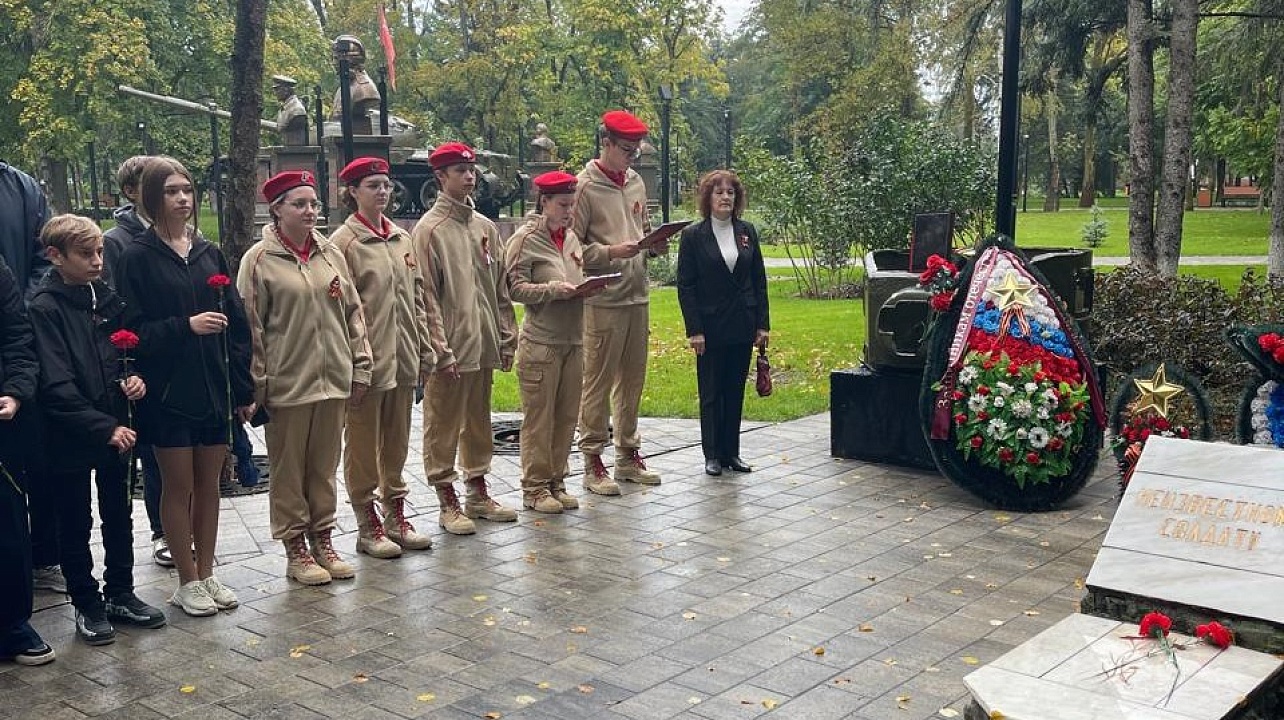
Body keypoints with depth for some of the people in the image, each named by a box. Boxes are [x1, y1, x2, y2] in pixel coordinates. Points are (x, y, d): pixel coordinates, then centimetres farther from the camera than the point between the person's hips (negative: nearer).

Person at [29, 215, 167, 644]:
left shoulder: (107, 296, 4)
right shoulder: (44, 307, -13)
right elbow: (57, 386, -18)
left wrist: (134, 378, -5)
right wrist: (105, 427, -23)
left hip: (116, 429, 6)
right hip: (70, 436, -6)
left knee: (119, 516, 16)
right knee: (76, 524, 9)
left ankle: (120, 594, 30)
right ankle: (87, 605, 22)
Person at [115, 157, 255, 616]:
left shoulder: (209, 253, 7)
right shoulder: (138, 258, -5)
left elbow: (237, 324, 7)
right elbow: (134, 329, -9)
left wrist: (244, 388, 4)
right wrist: (185, 326, -23)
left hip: (214, 389, 4)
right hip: (168, 393, -4)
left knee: (209, 484, 11)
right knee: (178, 486, 6)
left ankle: (206, 574, 24)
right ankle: (187, 582, 18)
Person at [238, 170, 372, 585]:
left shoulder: (330, 254, 7)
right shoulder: (260, 260, -6)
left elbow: (352, 313, 11)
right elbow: (251, 327, -6)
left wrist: (360, 367, 8)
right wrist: (257, 384, -8)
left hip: (333, 379, 4)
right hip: (287, 383, -4)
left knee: (324, 466, 13)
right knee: (288, 469, 7)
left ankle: (322, 540, 26)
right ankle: (295, 549, 18)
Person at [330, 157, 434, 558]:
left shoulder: (402, 238, 12)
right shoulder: (344, 242, -8)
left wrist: (425, 351, 13)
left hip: (403, 359, 6)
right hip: (366, 361, -6)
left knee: (397, 441, 14)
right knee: (363, 444, 4)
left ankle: (396, 517, 26)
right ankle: (368, 526, 14)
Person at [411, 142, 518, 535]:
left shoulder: (485, 227, 11)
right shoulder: (429, 229, -8)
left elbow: (500, 287, 14)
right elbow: (426, 295, -12)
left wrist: (507, 338, 11)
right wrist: (441, 349, -16)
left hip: (483, 345, 7)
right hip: (450, 348, -7)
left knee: (479, 421, 15)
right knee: (443, 425, 3)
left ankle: (477, 493, 26)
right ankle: (448, 502, 12)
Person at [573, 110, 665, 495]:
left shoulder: (636, 182, 12)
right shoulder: (586, 187, -9)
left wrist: (654, 243, 1)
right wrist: (611, 252, -21)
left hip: (637, 295, 7)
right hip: (602, 299, -7)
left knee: (632, 379, 14)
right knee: (598, 381, 0)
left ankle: (628, 456, 25)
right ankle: (593, 462, 9)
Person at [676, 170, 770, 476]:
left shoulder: (747, 232, 7)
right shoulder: (693, 236, -4)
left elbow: (759, 280, 9)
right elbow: (685, 286, -5)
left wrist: (763, 324, 3)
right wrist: (694, 330, -11)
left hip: (742, 325, 4)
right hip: (711, 327, -3)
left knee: (735, 391, 9)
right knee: (711, 393, 4)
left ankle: (731, 452, 17)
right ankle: (712, 454, 12)